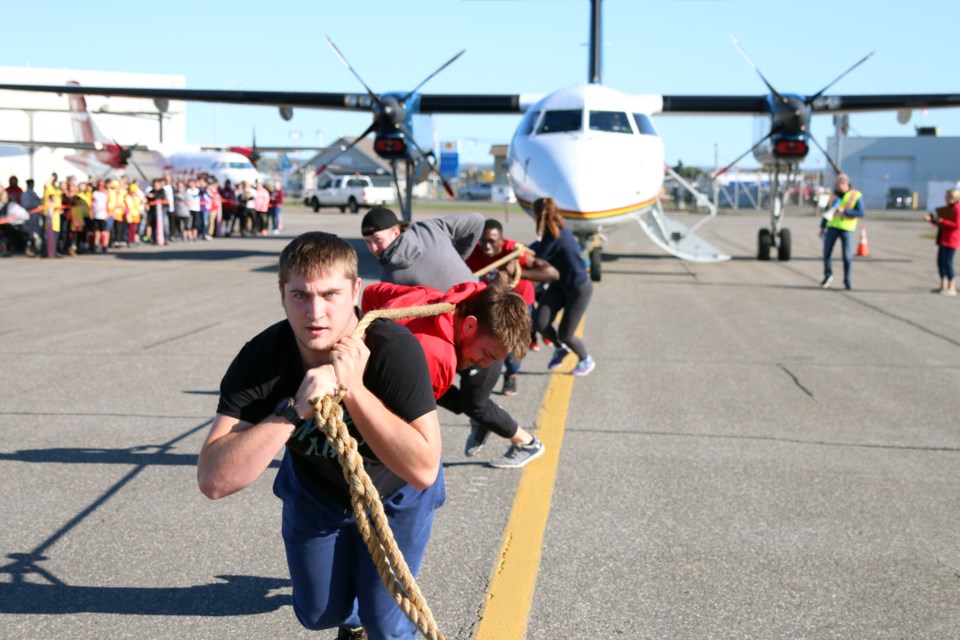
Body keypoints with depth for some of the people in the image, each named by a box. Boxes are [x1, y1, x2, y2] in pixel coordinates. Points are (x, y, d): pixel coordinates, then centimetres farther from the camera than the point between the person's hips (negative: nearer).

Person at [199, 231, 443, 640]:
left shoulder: (393, 348, -37)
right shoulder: (261, 358, -31)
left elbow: (422, 470, -41)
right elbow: (213, 480, -39)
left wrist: (354, 389, -47)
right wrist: (295, 408, -48)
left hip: (395, 496, -2)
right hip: (314, 490, 2)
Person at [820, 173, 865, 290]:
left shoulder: (856, 196, -4)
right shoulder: (835, 194, 11)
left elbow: (861, 212, -10)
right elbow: (828, 210, 18)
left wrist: (844, 211, -19)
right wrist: (822, 226, 15)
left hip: (846, 229, -4)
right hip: (832, 227, 4)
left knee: (847, 256, -3)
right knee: (826, 253, -1)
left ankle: (847, 281, 9)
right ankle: (828, 276, 19)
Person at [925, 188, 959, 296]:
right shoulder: (947, 208, 18)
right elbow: (940, 225, 21)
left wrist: (943, 221, -21)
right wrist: (932, 220, 6)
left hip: (951, 240, -10)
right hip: (943, 240, 10)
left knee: (947, 263, -10)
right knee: (940, 262, 9)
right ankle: (943, 287, 15)